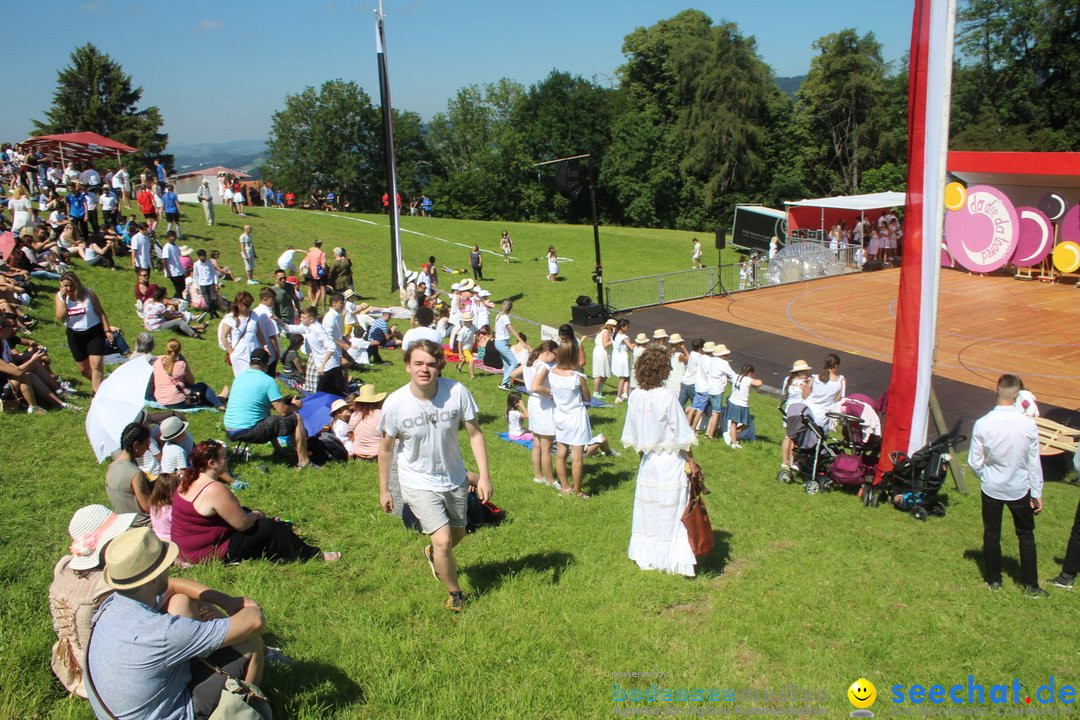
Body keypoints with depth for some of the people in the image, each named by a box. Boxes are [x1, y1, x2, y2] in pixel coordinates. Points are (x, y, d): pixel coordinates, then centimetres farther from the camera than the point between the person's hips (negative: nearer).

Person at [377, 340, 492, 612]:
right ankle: (455, 593, 15)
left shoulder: (457, 392, -22)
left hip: (455, 479, 3)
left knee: (457, 534, 23)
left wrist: (484, 475, -12)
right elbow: (386, 448, -6)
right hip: (418, 483, -3)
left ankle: (433, 554, 59)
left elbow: (475, 433, -9)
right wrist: (384, 489, 2)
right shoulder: (395, 403, -21)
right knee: (443, 540, -14)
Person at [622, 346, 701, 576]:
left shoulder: (635, 396, -5)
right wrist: (692, 462, -3)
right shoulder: (667, 397, -21)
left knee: (647, 509, 16)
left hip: (648, 460, 5)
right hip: (671, 462, -5)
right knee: (673, 511, 5)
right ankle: (676, 561, 13)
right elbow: (682, 435, -14)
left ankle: (645, 556, 27)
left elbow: (632, 436, 6)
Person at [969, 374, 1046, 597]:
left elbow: (974, 462, -10)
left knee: (991, 533, 15)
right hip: (1020, 488, 0)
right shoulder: (1028, 424, -17)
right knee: (1026, 535, 16)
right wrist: (1037, 493, 4)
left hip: (991, 488, 0)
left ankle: (994, 581, 26)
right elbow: (1034, 462, -7)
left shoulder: (982, 424, -17)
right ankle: (1030, 585, 23)